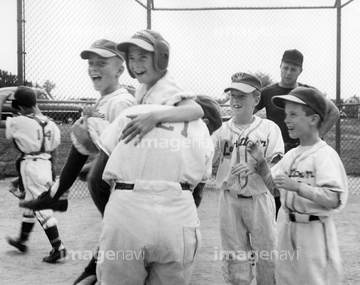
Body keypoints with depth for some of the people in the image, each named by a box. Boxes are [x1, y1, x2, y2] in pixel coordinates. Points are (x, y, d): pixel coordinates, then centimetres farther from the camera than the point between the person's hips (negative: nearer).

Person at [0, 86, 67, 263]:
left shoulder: (21, 122, -15)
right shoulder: (50, 124, 3)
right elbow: (54, 154, 8)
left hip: (31, 166, -7)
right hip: (46, 165, 7)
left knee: (42, 209, -4)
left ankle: (58, 247, -5)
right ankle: (22, 241, 39)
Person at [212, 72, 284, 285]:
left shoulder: (269, 128, -3)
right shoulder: (223, 130, 3)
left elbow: (276, 167, -8)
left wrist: (254, 166, -26)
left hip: (259, 199, -2)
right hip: (230, 200, 2)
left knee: (268, 256, 6)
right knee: (235, 258, 11)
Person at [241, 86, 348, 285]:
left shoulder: (324, 155, -15)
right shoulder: (291, 155, 8)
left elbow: (333, 200, -22)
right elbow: (273, 187, 15)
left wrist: (297, 187, -29)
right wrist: (261, 162, 2)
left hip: (314, 231, -8)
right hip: (289, 229, 8)